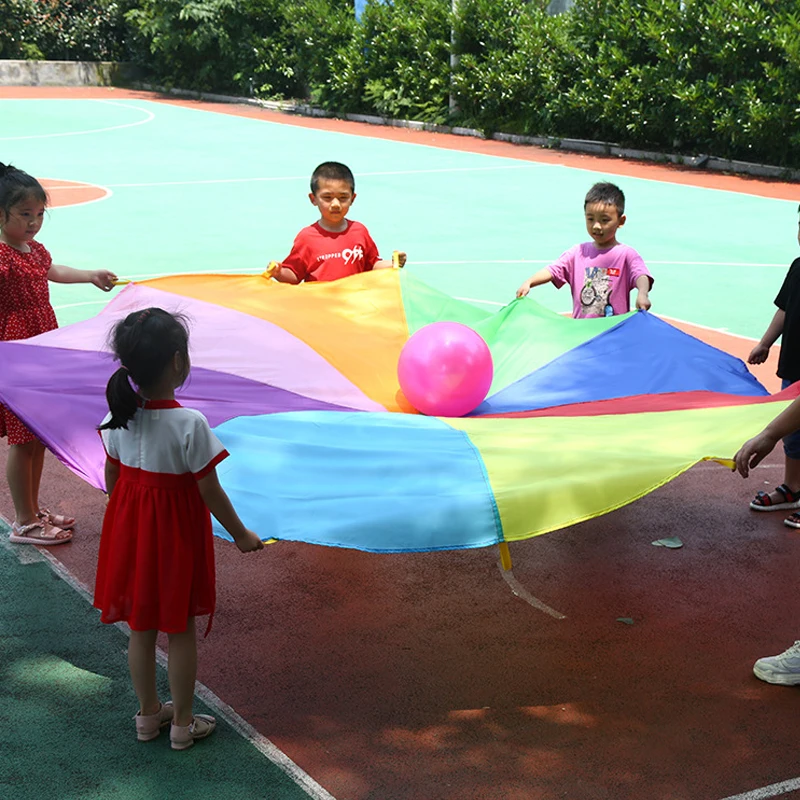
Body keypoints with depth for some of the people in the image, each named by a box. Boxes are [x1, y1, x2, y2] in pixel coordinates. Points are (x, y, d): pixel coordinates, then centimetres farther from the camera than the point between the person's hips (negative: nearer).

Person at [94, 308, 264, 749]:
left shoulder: (119, 417, -8)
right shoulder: (189, 424, -24)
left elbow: (111, 476, 5)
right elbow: (210, 493, -18)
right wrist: (241, 535, -4)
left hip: (129, 526, 5)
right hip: (176, 533, -5)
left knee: (140, 626, 18)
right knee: (180, 629, 11)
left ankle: (148, 713, 34)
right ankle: (182, 723, 24)